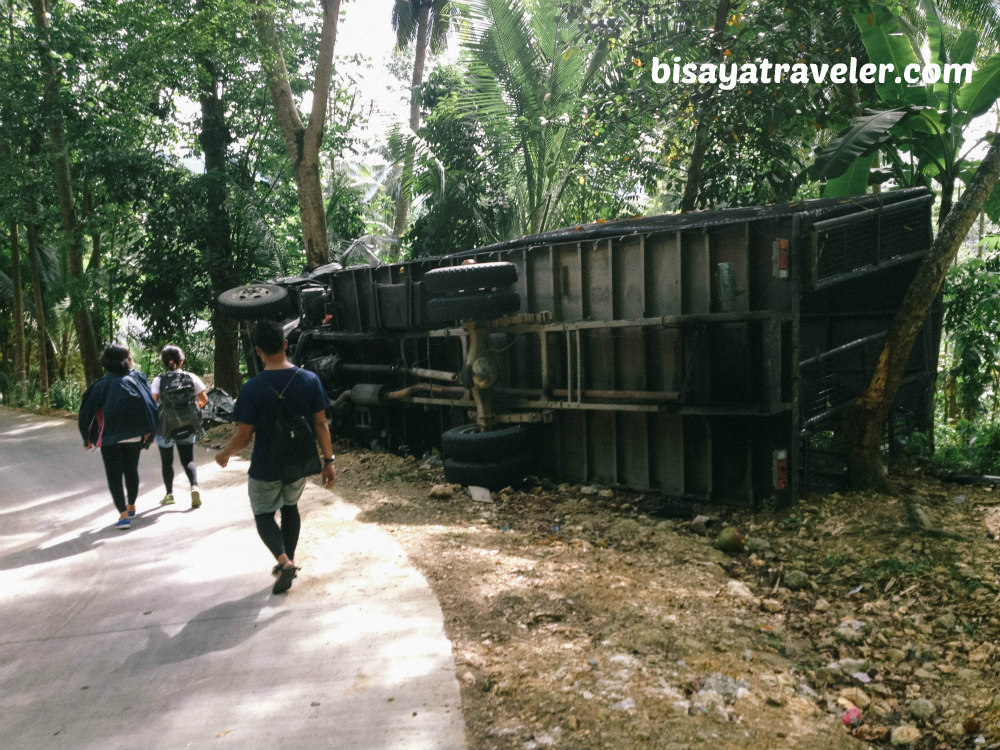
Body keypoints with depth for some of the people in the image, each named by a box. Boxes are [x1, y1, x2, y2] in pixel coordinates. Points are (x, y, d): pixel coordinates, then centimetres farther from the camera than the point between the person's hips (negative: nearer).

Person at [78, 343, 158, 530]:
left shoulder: (101, 385, 1)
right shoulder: (138, 377, 2)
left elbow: (87, 411, 1)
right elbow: (150, 404, -4)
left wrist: (87, 439, 12)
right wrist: (148, 430, 4)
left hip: (110, 437, -2)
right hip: (135, 435, 2)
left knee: (114, 476, 4)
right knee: (131, 470, 20)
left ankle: (123, 515, -6)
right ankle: (131, 506, 35)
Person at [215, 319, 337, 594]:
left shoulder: (252, 388, -19)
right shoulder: (310, 380, -10)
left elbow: (243, 436, -14)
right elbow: (321, 424, -6)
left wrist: (224, 454, 6)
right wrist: (328, 461, 3)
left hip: (265, 468, -3)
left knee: (264, 514, 15)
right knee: (290, 507, 27)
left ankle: (284, 561, -8)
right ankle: (289, 560, 34)